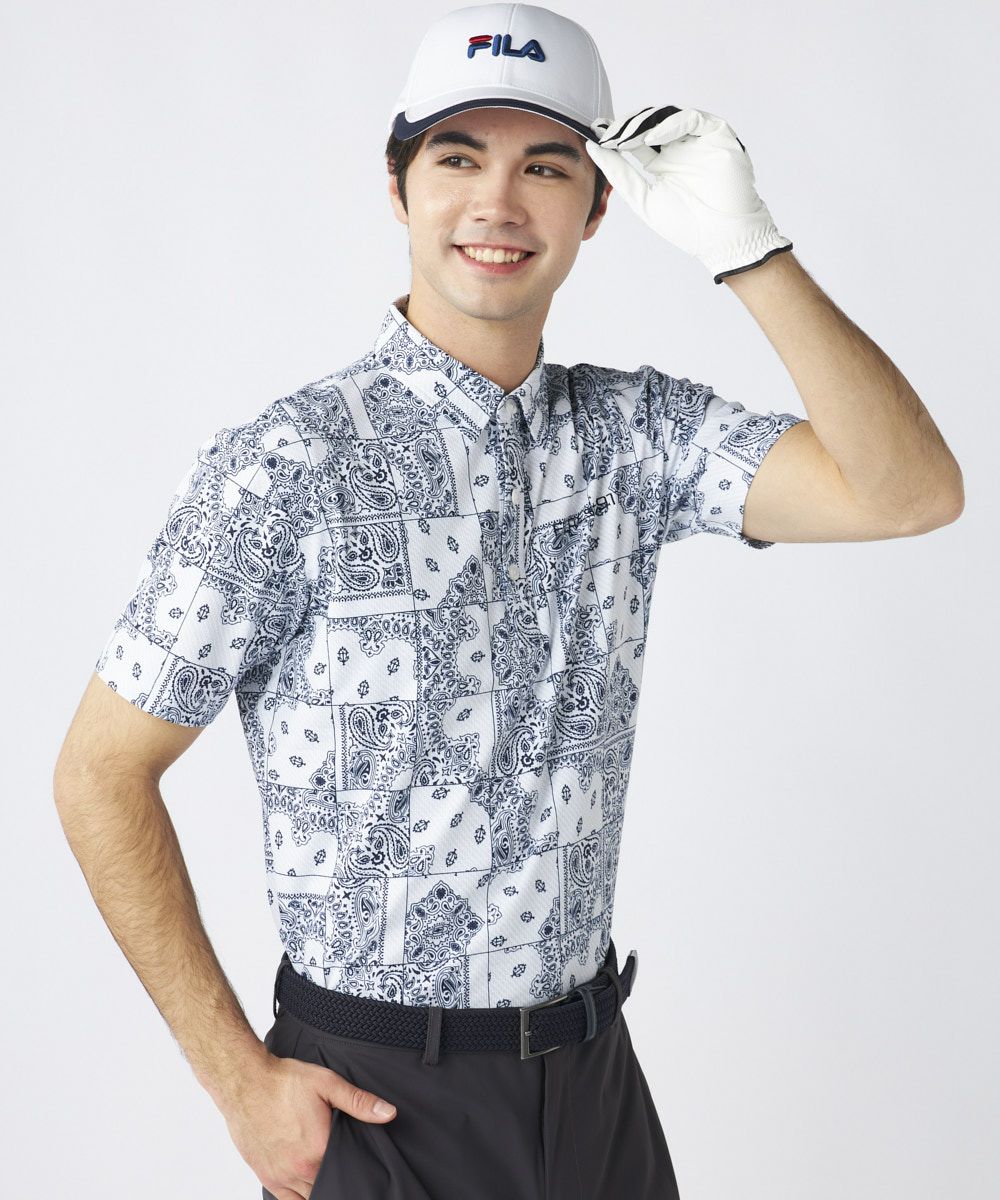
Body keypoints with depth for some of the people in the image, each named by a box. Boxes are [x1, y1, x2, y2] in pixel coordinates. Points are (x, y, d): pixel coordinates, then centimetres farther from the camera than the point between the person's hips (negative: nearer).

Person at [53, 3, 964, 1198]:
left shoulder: (636, 428, -1)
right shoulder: (285, 467, -14)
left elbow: (908, 493, -12)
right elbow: (101, 775, -10)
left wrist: (745, 246, -19)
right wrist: (240, 1079, -11)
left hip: (591, 1070, 5)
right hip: (371, 1096, -5)